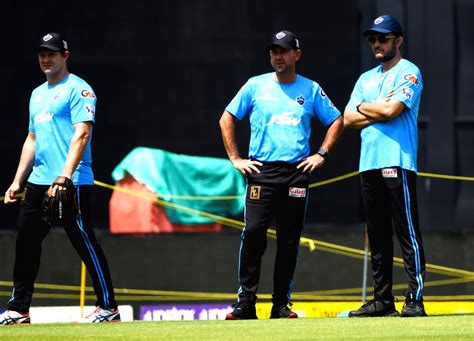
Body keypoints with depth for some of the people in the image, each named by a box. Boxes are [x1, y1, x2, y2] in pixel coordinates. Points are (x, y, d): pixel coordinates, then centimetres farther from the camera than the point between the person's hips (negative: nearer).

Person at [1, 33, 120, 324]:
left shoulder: (78, 89, -5)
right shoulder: (38, 94, 21)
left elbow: (81, 134, -16)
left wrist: (66, 175, -27)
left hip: (71, 183, -8)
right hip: (38, 181, 8)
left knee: (84, 242, -7)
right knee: (26, 243, 6)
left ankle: (108, 308, -2)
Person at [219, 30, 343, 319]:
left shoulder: (311, 89, 10)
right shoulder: (256, 86, 7)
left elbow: (337, 121, 18)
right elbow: (227, 119, 12)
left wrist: (321, 154, 6)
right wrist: (235, 158, 3)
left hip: (297, 173, 1)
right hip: (261, 172, -1)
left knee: (290, 241, 2)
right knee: (253, 234, -12)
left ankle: (282, 304, 9)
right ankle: (245, 303, -8)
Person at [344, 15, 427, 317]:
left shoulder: (408, 72, 0)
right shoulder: (366, 79, 22)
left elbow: (392, 110, -14)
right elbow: (348, 119, 14)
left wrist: (363, 107, 4)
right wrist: (379, 110, -2)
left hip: (397, 163, -8)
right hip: (369, 165, 8)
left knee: (407, 233, -10)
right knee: (378, 236, 9)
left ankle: (415, 300, -14)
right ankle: (383, 301, 12)